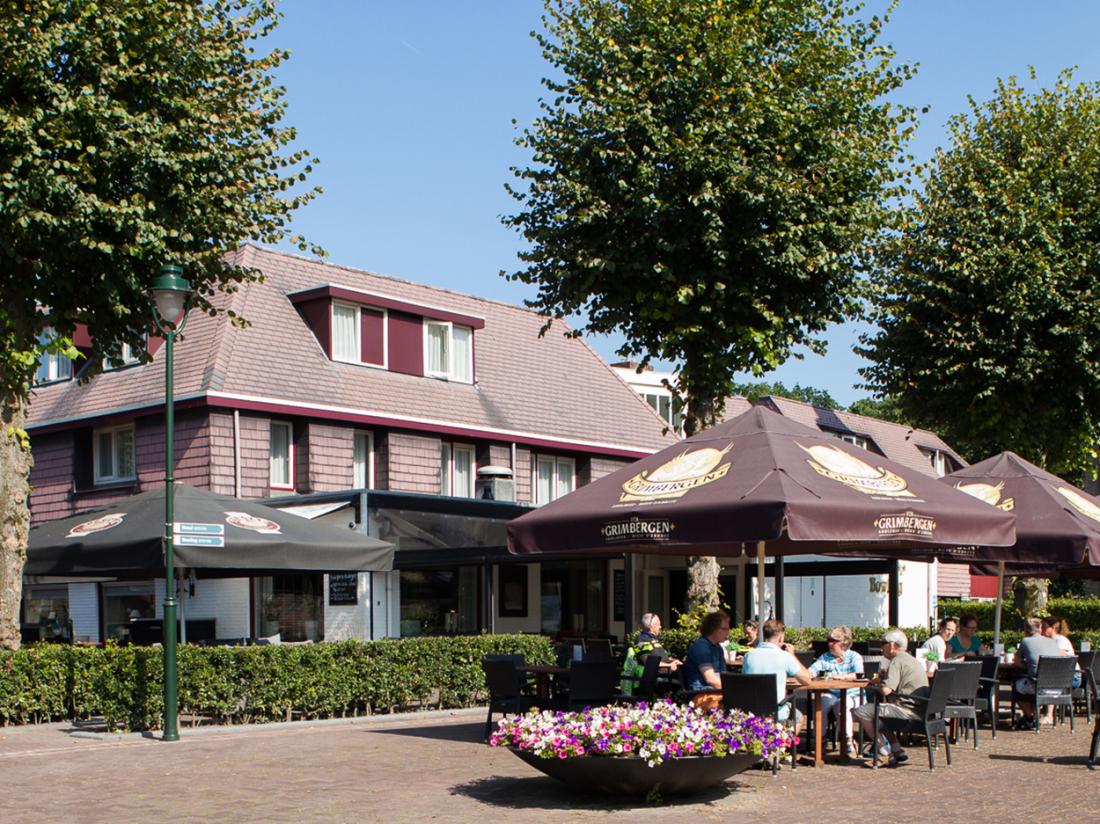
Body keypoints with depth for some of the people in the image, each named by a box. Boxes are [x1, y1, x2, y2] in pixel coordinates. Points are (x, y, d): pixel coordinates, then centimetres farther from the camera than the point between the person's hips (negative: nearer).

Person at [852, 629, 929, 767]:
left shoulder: (897, 661, -11)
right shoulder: (911, 660, 21)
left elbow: (886, 690, -21)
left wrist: (877, 682, 0)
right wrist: (880, 681, 14)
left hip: (909, 711, -10)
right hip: (920, 710, 10)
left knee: (860, 712, -9)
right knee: (878, 710, 30)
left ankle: (886, 754, -5)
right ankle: (897, 751, 18)